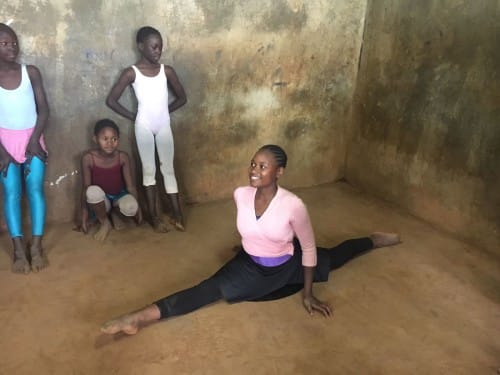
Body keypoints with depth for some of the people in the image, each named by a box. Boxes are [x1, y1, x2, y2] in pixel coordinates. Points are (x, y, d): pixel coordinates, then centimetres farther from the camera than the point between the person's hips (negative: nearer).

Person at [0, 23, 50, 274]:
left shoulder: (31, 72, -1)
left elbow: (44, 109, -1)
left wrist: (34, 140, -11)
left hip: (32, 138, 1)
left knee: (35, 189, -5)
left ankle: (36, 246, 0)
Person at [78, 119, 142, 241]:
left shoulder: (122, 157, -13)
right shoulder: (88, 158, -16)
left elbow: (130, 185, -7)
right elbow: (85, 187, -12)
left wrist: (137, 208, -4)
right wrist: (84, 215, -12)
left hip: (119, 197, 1)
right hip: (100, 201, 0)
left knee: (130, 206, -35)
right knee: (93, 190, -36)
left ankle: (115, 213, 5)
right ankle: (104, 223, -8)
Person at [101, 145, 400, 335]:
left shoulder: (293, 205, -31)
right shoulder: (241, 195, -19)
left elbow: (309, 249, -17)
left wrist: (308, 294, -10)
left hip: (287, 267, -1)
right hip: (250, 266, 1)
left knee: (333, 257, 24)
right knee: (208, 290, -20)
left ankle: (375, 240, 54)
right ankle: (139, 317, -30)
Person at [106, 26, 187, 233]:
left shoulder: (167, 70, 1)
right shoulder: (131, 73, -7)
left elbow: (182, 97, 11)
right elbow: (111, 100, -5)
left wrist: (163, 111, 6)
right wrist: (132, 116, -3)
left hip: (164, 126, 3)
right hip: (144, 126, -2)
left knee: (168, 169, 7)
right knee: (149, 170, 5)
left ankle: (177, 215, 12)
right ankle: (154, 216, 14)